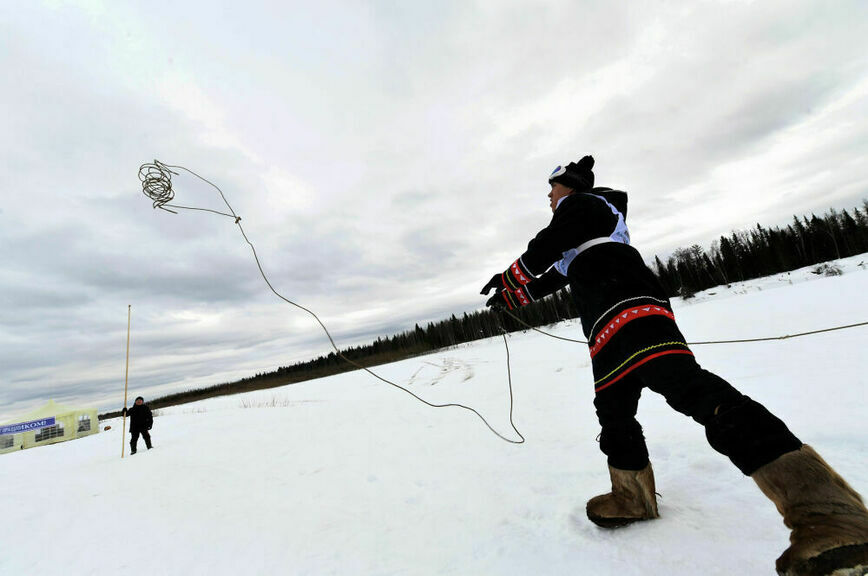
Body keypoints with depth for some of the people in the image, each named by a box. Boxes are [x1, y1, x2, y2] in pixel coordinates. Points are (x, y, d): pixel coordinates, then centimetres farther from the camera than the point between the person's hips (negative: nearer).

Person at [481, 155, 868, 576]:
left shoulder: (582, 204, 8)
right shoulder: (578, 229, 36)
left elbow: (539, 254, 0)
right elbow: (553, 276, 39)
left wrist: (507, 278, 16)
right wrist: (511, 298, 37)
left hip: (630, 311, -10)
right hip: (609, 331, 11)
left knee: (690, 389, -27)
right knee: (613, 413, 13)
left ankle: (827, 512, -32)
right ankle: (633, 497, 27)